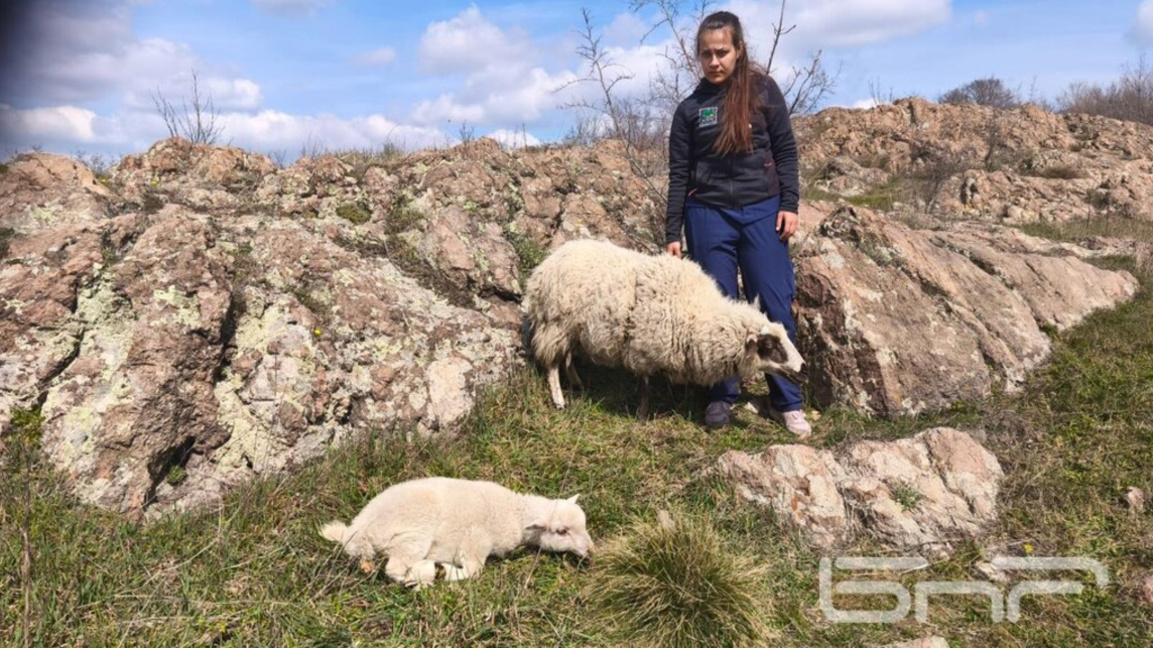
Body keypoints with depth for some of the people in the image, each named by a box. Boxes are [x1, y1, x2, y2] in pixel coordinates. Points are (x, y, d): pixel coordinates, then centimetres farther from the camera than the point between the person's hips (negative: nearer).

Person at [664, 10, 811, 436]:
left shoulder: (763, 90, 3)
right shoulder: (690, 108, 5)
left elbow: (785, 150, 5)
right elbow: (679, 174, 6)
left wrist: (789, 204, -5)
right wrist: (673, 233, 3)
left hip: (762, 211, 0)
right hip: (709, 215, 1)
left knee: (775, 305, -2)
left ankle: (786, 402, 9)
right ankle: (722, 395, 16)